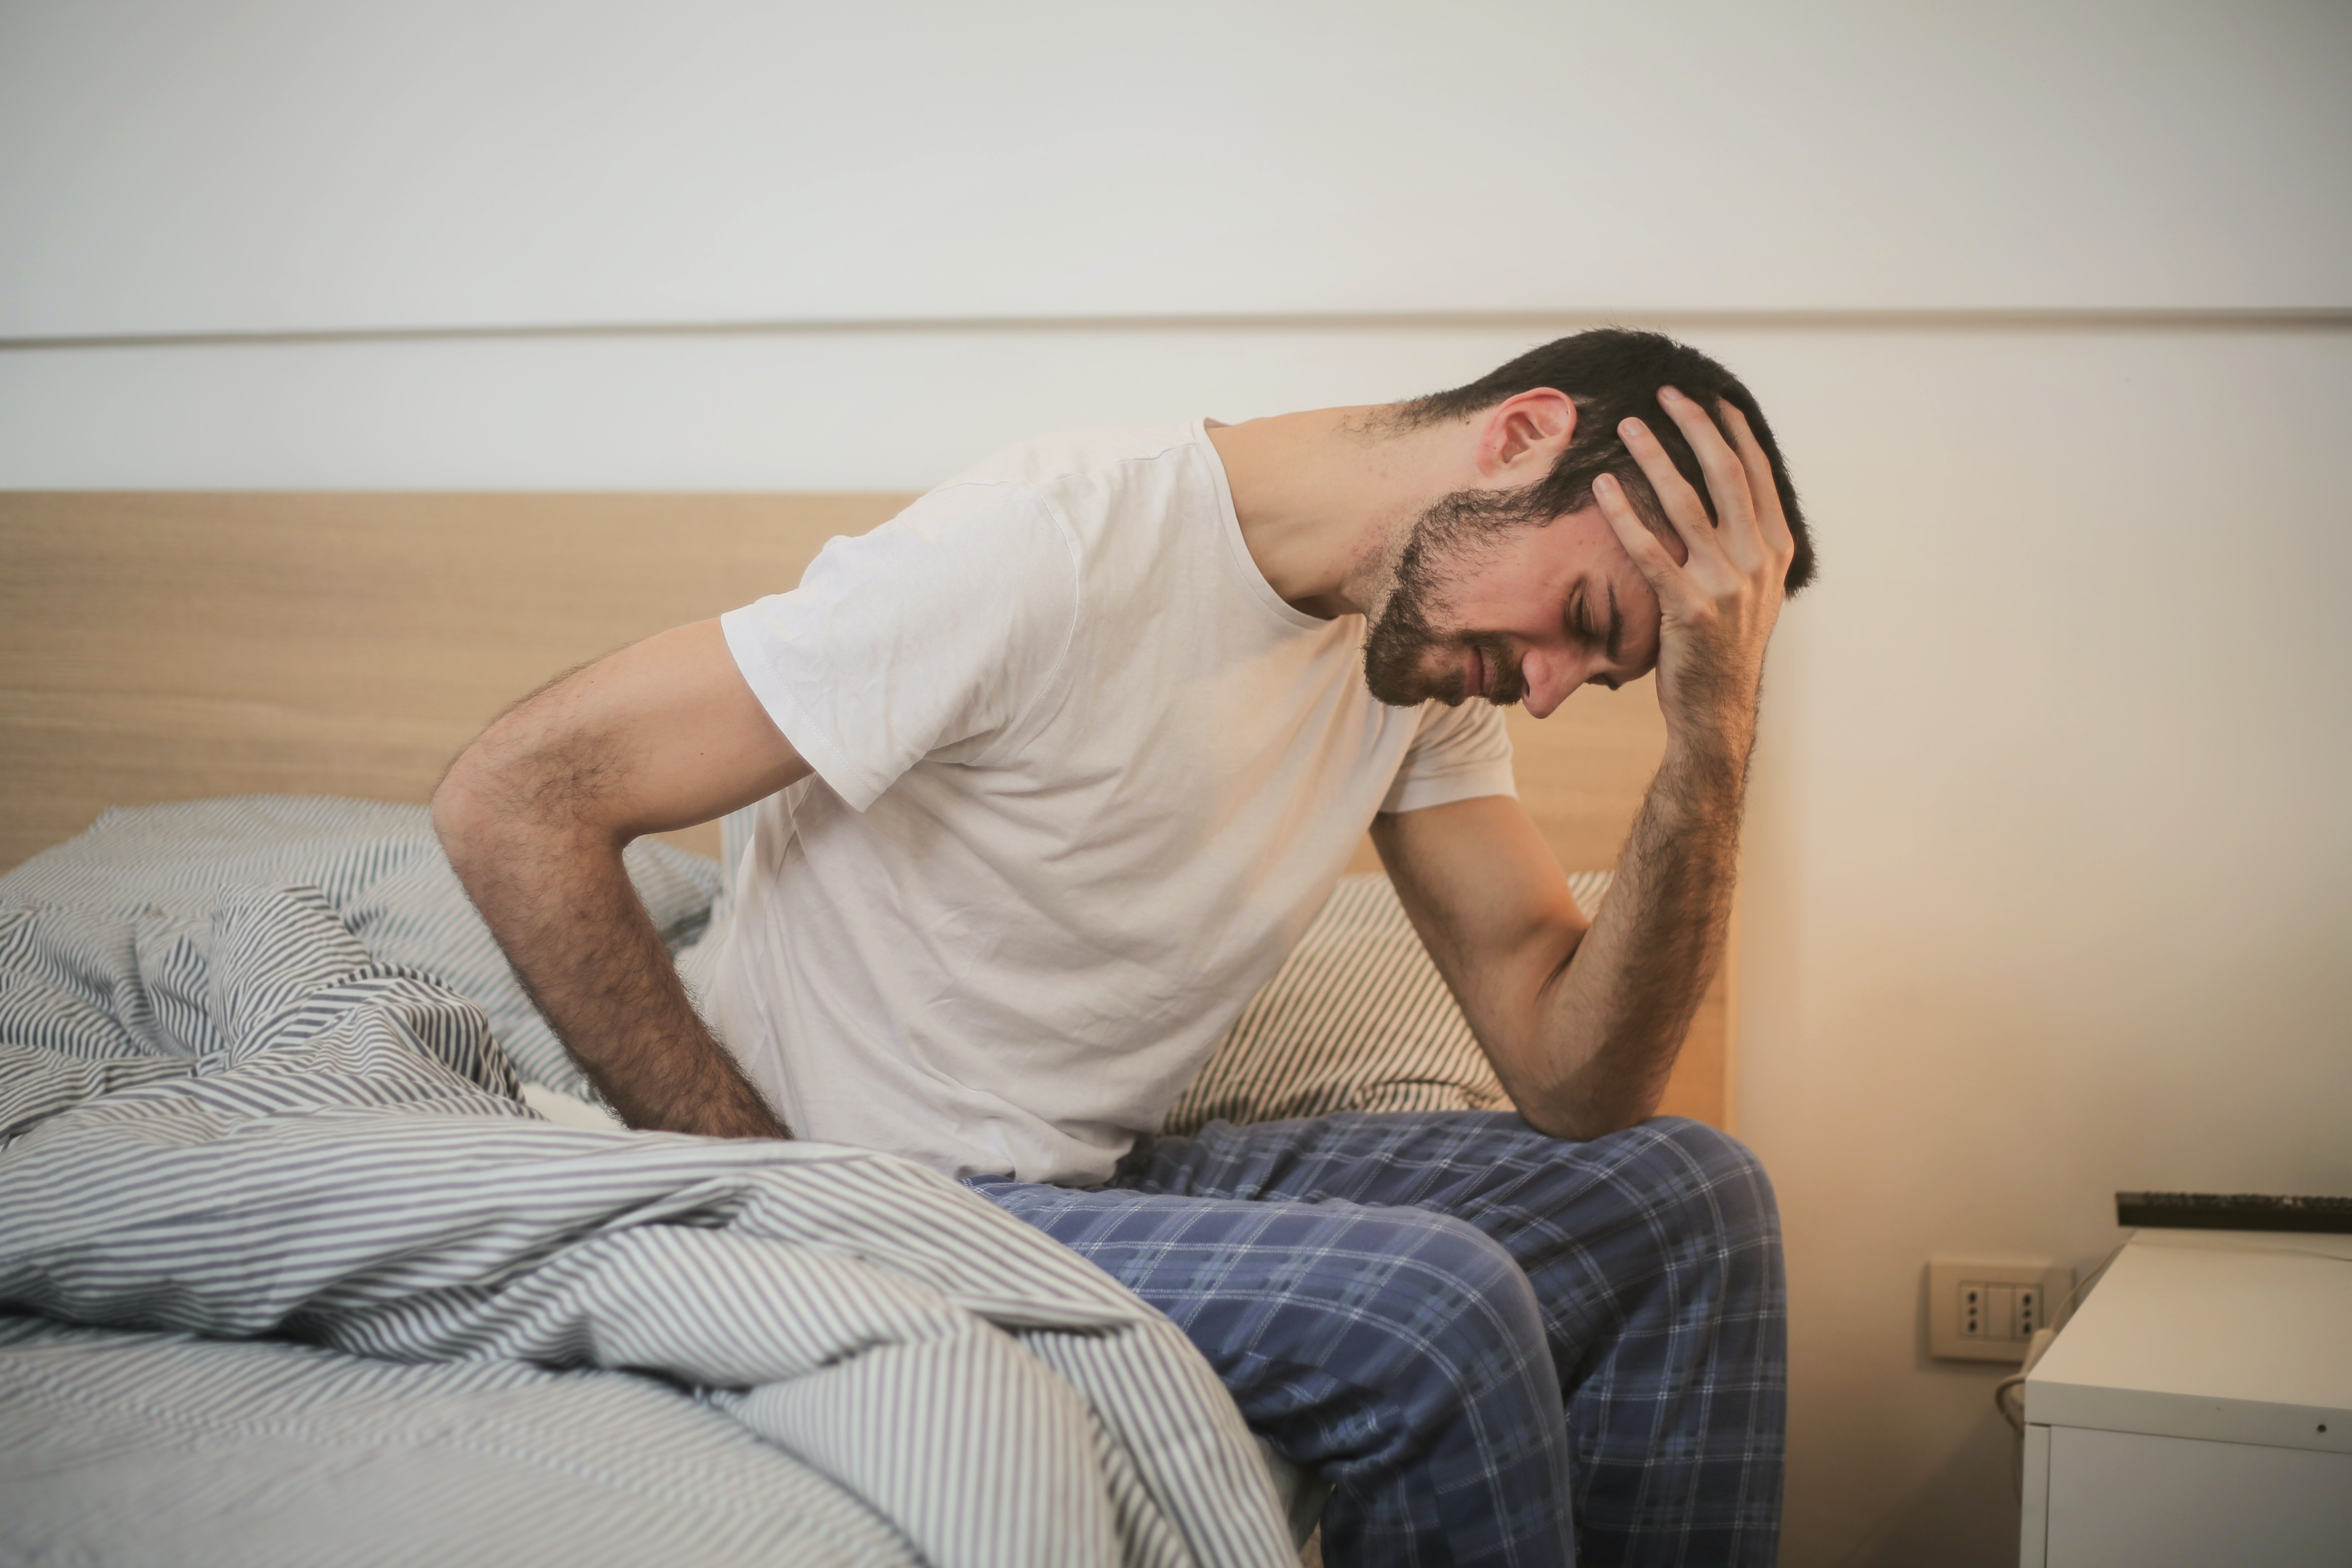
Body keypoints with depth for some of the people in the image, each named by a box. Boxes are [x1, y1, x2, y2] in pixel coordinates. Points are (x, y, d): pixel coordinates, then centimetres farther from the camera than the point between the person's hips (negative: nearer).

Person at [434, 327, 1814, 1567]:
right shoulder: (1051, 550, -23)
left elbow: (1576, 1081, -3)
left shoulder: (1432, 643, 1)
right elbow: (514, 802, -23)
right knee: (1434, 1310, -27)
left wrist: (1716, 732, -15)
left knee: (1687, 1200, 1)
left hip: (1120, 1176, 8)